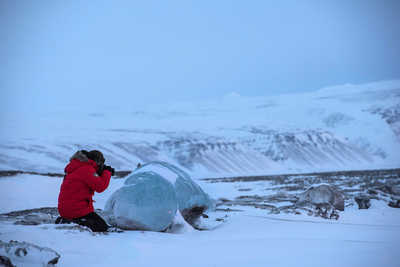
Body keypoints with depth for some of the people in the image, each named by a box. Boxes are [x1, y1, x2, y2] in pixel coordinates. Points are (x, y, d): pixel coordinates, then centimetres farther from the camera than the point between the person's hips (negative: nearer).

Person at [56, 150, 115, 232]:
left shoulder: (78, 167, 17)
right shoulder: (87, 169, -12)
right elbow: (100, 187, -16)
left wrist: (102, 173, 13)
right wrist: (107, 173, -1)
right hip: (77, 209, -10)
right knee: (103, 227, -7)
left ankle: (63, 221, 6)